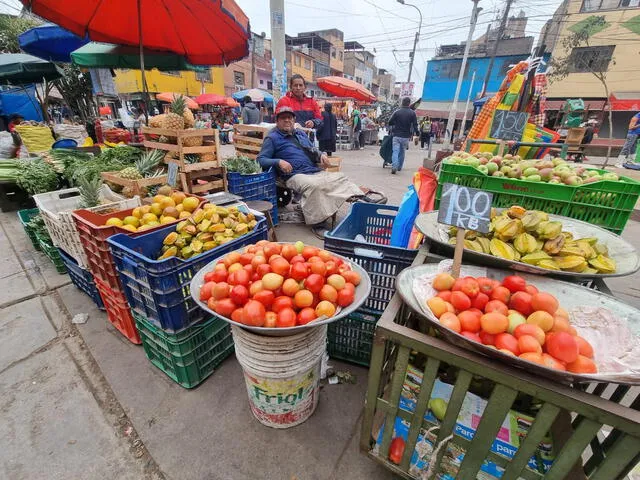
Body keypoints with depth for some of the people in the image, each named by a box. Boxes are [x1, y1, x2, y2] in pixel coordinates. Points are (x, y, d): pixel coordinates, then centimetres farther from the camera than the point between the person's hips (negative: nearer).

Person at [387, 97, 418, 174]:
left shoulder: (397, 112, -3)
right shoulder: (412, 113, 0)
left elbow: (390, 122, 0)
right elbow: (415, 125, -2)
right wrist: (416, 134, 4)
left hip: (396, 135, -2)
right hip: (406, 136, 2)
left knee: (395, 151, -4)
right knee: (402, 152, 15)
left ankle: (394, 167, -23)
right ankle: (399, 167, 24)